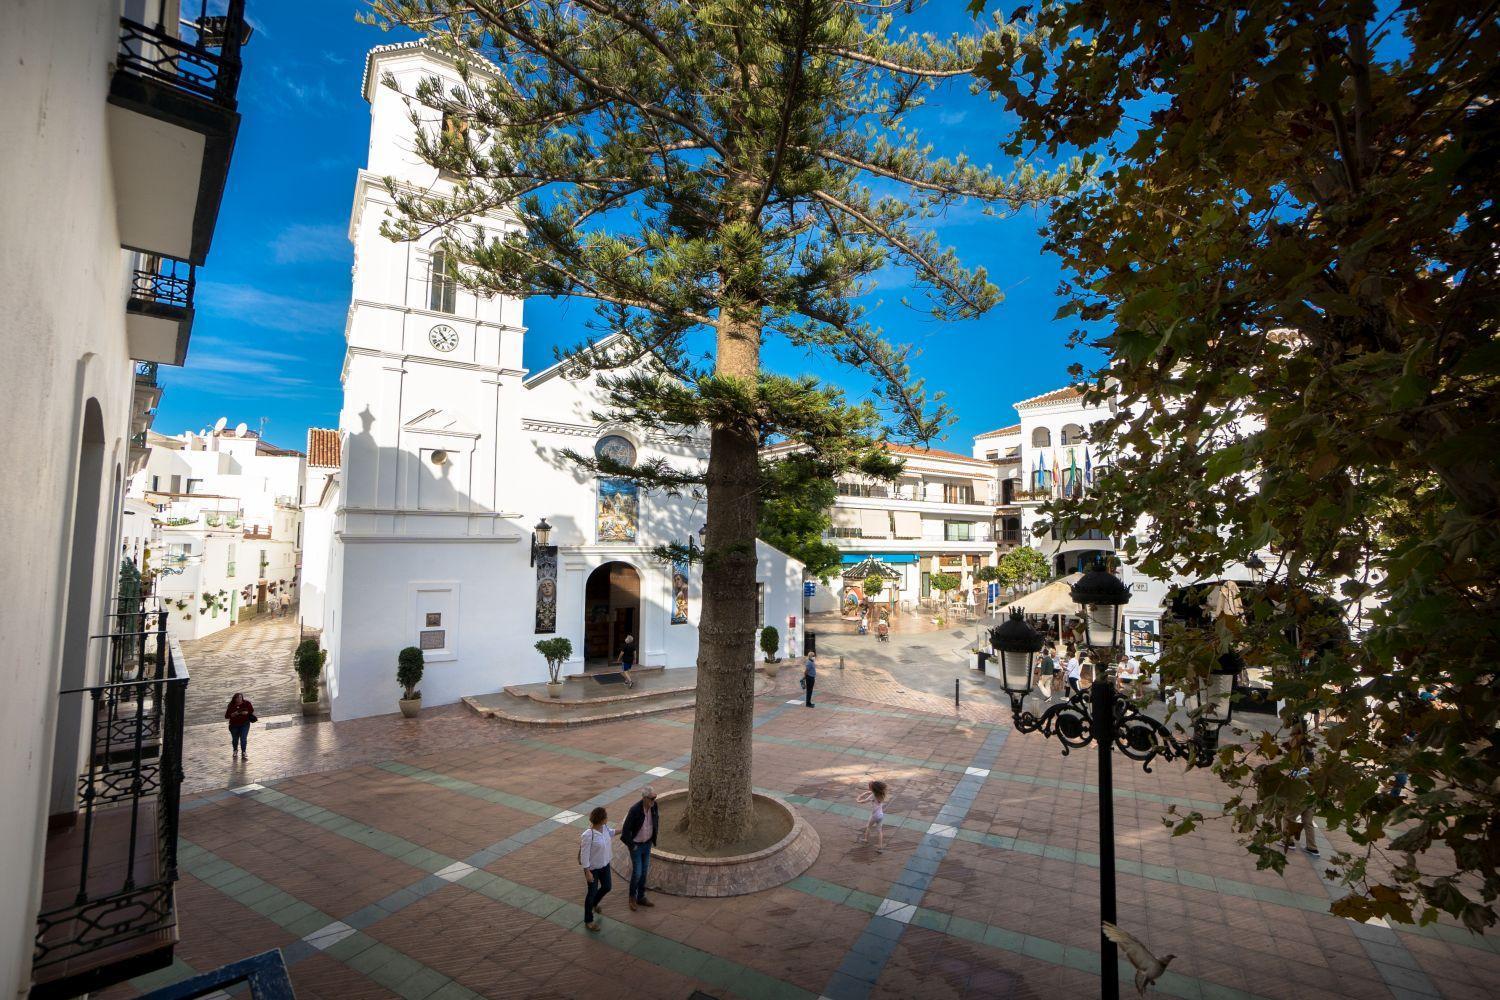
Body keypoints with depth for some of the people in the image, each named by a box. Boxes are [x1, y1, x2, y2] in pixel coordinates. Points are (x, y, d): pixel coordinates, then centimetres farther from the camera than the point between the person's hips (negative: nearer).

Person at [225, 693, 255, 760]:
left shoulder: (247, 703, -11)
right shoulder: (231, 705, -13)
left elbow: (252, 710, 2)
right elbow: (226, 716, -11)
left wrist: (247, 713, -18)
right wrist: (234, 714, -28)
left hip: (244, 724, -1)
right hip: (234, 725, 1)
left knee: (243, 738, -11)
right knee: (235, 739, 18)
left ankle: (243, 754, 0)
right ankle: (235, 750, 47)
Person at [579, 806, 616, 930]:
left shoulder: (605, 828, -11)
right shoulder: (588, 835, -32)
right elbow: (584, 855, -24)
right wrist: (587, 872, -19)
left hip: (605, 865, 7)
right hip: (593, 868, -7)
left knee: (607, 887, 21)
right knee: (592, 892, 10)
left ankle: (594, 903, 52)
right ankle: (588, 920, 33)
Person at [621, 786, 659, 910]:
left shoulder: (654, 805, -14)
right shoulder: (635, 810, -31)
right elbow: (625, 830, -23)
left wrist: (653, 839, 9)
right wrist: (632, 846, -14)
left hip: (647, 844, 5)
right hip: (636, 845, -5)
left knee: (644, 871, 16)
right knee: (637, 872, 4)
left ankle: (641, 897, 34)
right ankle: (633, 897, 29)